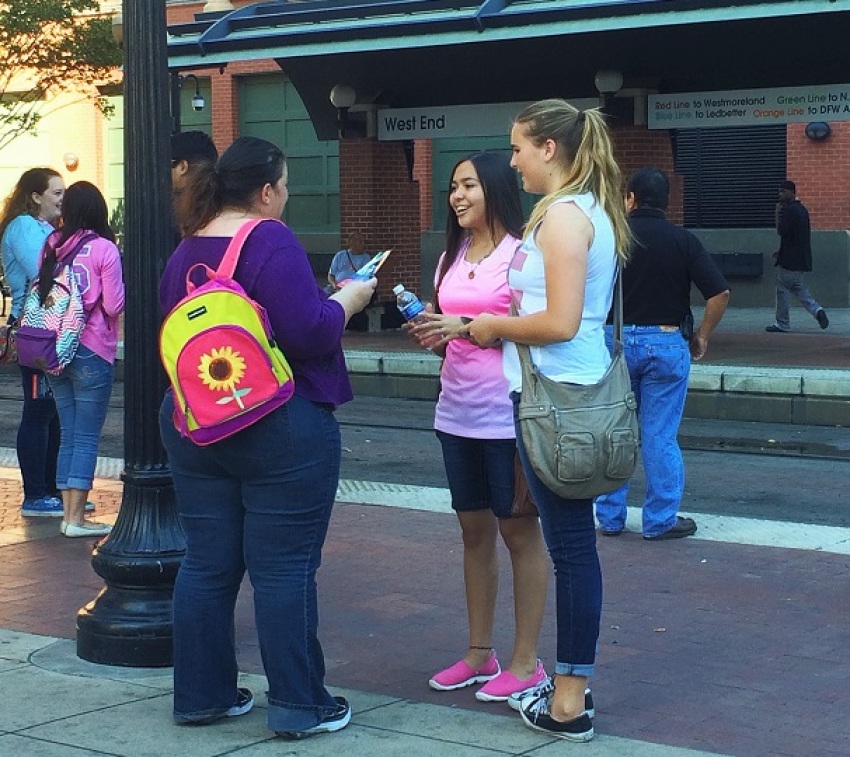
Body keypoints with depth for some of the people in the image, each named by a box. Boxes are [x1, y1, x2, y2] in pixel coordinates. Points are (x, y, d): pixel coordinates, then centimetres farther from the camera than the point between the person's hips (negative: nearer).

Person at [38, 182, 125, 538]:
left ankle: (69, 514, 15)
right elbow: (114, 306, -11)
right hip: (93, 351, -6)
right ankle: (76, 518, -1)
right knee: (86, 438, -1)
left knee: (69, 435, 13)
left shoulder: (51, 247, 5)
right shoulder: (104, 249, -10)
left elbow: (41, 295, 11)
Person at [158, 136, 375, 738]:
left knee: (207, 564, 12)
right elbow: (310, 333, -21)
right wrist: (348, 300, -3)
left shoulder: (187, 250, 9)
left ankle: (201, 694, 19)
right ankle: (298, 704, 6)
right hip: (280, 427, -7)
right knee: (285, 568, -1)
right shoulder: (270, 242, -14)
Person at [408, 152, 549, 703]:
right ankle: (480, 653, 22)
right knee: (474, 529, 13)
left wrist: (467, 325, -21)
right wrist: (432, 334, -1)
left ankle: (527, 661, 8)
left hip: (506, 412, -7)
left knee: (518, 529, 1)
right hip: (457, 411, 7)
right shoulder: (452, 258, 14)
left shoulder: (520, 253, -9)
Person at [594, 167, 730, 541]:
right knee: (660, 436, 4)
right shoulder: (683, 241, -3)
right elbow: (720, 293, -8)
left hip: (615, 341, 1)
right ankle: (660, 520, 9)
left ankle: (610, 517, 17)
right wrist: (702, 337, 4)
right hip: (667, 343, -1)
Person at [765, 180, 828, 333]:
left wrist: (778, 213, -10)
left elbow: (781, 231, -20)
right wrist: (781, 251, 22)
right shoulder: (802, 209, 15)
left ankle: (782, 324, 6)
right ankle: (817, 310, -2)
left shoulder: (789, 210, -16)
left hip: (789, 260, -9)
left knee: (782, 290, 1)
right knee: (798, 288, 16)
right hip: (802, 260, 9)